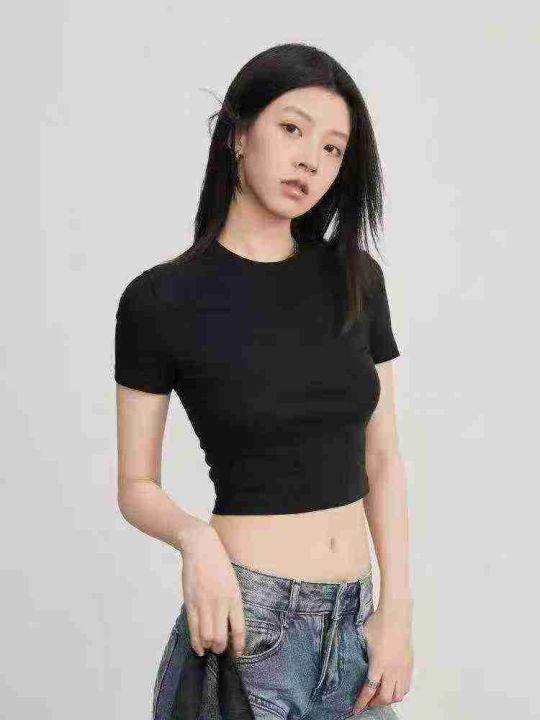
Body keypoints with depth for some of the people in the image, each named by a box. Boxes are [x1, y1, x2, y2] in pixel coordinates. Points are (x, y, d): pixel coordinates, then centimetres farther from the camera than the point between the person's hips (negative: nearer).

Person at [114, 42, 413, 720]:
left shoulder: (355, 279, 3)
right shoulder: (161, 299, -8)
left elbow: (382, 458, 6)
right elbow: (136, 486, -2)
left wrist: (397, 608, -2)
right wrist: (196, 537, -21)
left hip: (355, 622, 4)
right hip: (246, 620, -4)